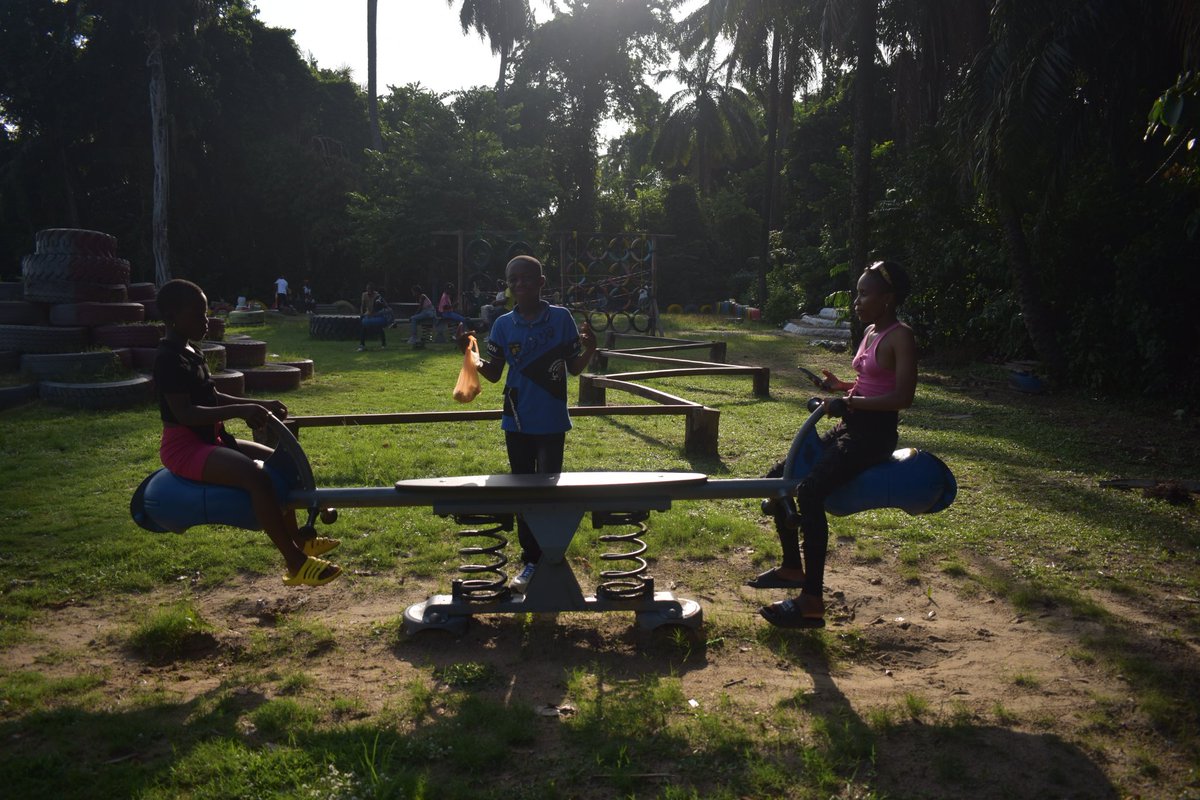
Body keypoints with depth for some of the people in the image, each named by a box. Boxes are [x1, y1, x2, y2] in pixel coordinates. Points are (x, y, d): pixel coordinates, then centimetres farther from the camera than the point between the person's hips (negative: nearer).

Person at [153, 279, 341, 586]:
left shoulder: (189, 352, 13)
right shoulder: (169, 358, -18)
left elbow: (212, 398, 21)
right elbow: (184, 413, -27)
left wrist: (261, 404, 13)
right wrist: (240, 411, -34)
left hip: (210, 440, 11)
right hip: (185, 448, -11)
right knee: (257, 477, -30)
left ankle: (297, 540, 22)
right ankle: (296, 564, -27)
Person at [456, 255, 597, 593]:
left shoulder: (561, 318, -5)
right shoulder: (504, 325, 1)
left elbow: (574, 368, 0)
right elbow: (493, 373, 4)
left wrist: (589, 350, -20)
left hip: (551, 422, -3)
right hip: (517, 422, 3)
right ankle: (531, 561, 22)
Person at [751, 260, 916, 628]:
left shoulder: (900, 337, -12)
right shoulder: (870, 332, 14)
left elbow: (903, 396, -22)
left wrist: (851, 403, -24)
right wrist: (841, 385, 8)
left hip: (874, 434, -10)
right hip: (849, 429, 10)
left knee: (810, 491, -29)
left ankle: (812, 601, -27)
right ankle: (792, 567, 24)